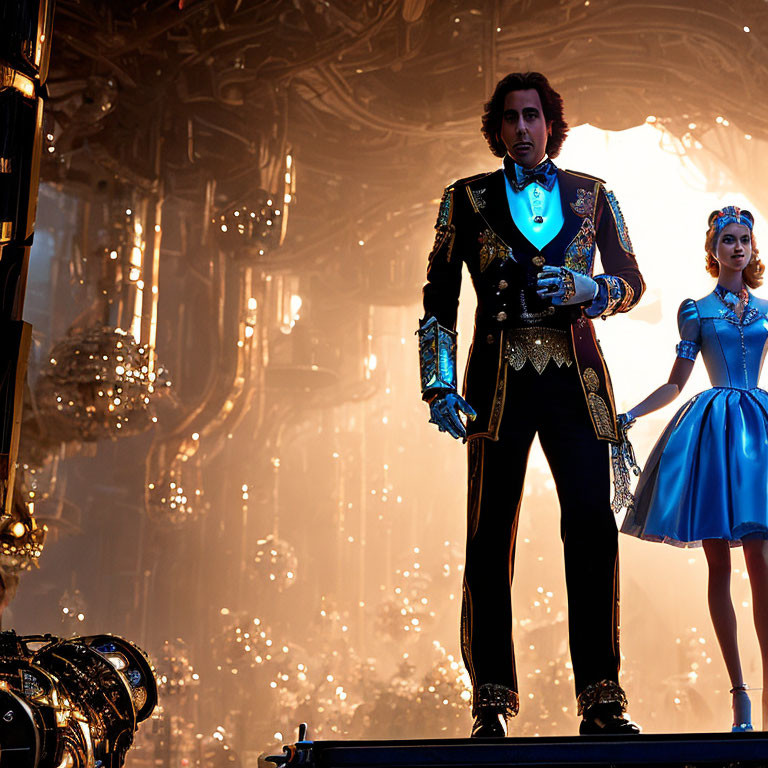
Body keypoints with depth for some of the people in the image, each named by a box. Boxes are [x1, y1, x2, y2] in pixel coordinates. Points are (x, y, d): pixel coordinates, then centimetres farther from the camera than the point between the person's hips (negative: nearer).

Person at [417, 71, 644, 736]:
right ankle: (492, 702, 6)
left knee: (594, 529, -9)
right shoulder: (468, 199, 10)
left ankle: (602, 700, -1)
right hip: (500, 382, 0)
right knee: (490, 537, -2)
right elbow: (438, 300, 7)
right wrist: (440, 384, -3)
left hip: (576, 380, 1)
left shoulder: (592, 196, 13)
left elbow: (631, 282, 15)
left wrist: (585, 290, -7)